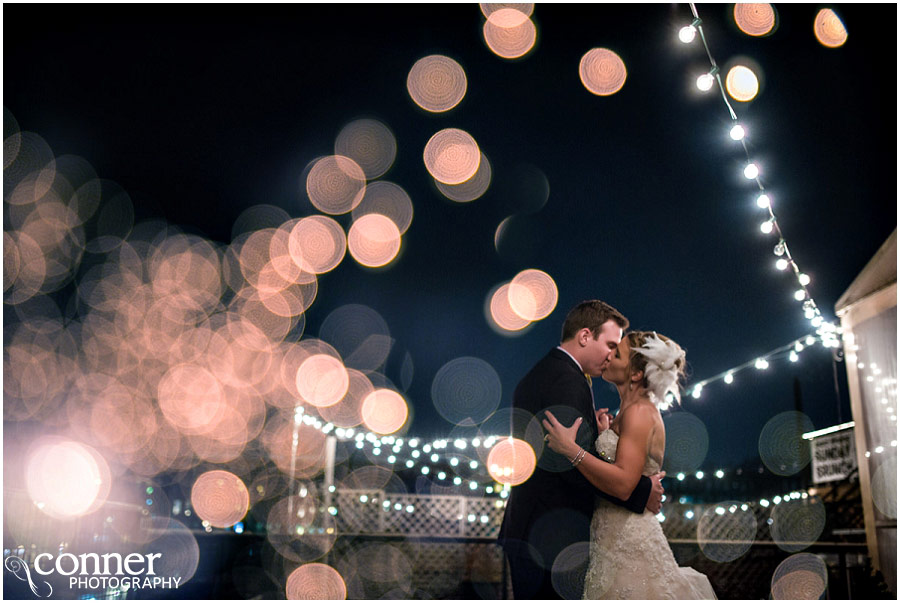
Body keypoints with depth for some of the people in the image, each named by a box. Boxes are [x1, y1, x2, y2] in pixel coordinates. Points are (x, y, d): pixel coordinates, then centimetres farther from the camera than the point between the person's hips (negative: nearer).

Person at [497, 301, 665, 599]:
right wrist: (640, 491, -15)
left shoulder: (533, 376, 15)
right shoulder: (568, 380, -16)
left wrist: (589, 427, 9)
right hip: (554, 539, -10)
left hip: (524, 529, 10)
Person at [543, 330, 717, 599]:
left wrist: (572, 450, -31)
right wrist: (603, 433, 7)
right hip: (613, 538, 9)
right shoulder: (629, 411, 13)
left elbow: (623, 483, -26)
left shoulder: (639, 412, -16)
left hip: (629, 542, -9)